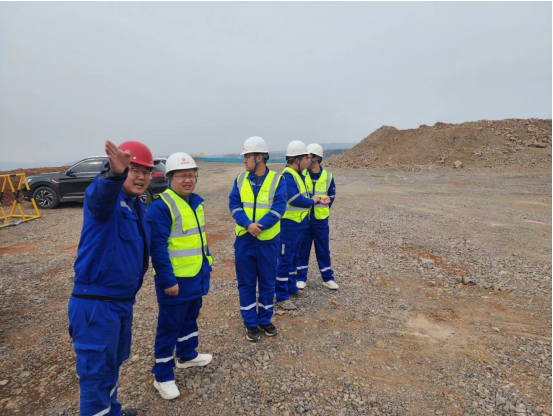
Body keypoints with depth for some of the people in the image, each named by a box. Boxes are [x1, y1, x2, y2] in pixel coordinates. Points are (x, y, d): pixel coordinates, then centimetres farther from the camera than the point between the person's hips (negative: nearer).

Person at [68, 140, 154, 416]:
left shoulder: (138, 207, 9)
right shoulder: (105, 199, -17)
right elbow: (101, 194, -43)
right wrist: (114, 174, -64)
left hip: (123, 301, 9)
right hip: (95, 304, -9)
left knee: (112, 365, 26)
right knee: (96, 374, 4)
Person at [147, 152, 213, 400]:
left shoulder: (196, 202, 8)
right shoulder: (161, 206, -19)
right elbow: (157, 247, -21)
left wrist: (207, 265, 18)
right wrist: (167, 280, -21)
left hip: (196, 275, 8)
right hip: (176, 279, -8)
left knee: (190, 318, 24)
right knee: (169, 326, 4)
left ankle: (187, 356, 45)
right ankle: (162, 376, 20)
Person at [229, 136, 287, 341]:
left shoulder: (277, 180, -6)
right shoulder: (240, 179, 3)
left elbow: (278, 208, -13)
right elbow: (234, 204, -3)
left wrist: (259, 226, -23)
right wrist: (248, 225, -19)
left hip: (268, 240, -2)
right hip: (244, 240, 2)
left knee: (267, 282, 11)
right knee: (246, 282, 9)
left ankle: (265, 320, 29)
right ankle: (250, 323, 24)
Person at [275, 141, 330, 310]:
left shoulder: (299, 175, 12)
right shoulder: (286, 176, -20)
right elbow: (295, 199, -28)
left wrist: (319, 200, -1)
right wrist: (312, 201, -10)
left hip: (299, 223, 10)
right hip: (289, 224, -10)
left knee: (293, 257, 19)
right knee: (285, 260, -2)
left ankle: (291, 288, 33)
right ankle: (282, 297, 7)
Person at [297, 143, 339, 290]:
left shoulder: (328, 176, -3)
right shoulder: (300, 175, -5)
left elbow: (331, 195, 10)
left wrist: (324, 209, 5)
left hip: (321, 220, 0)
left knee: (323, 250, 10)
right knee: (302, 249, 8)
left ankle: (328, 278, 22)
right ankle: (301, 277, 22)